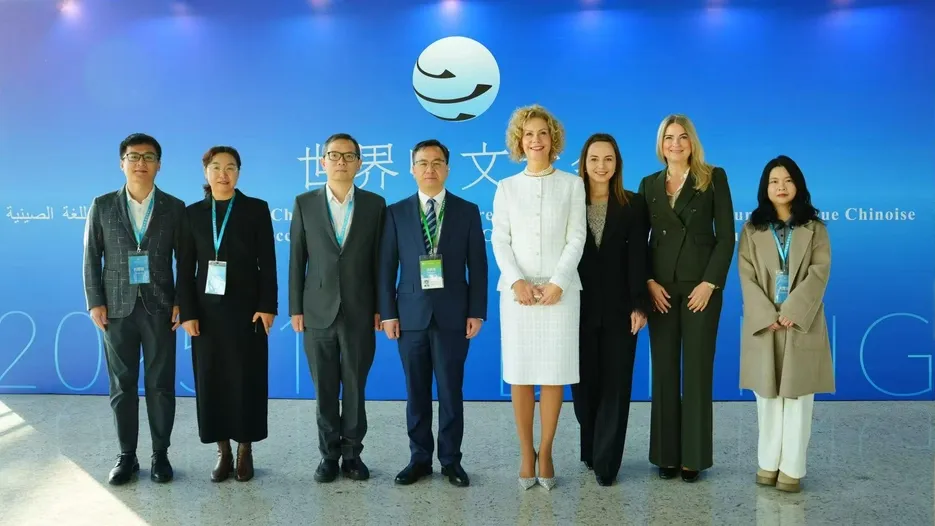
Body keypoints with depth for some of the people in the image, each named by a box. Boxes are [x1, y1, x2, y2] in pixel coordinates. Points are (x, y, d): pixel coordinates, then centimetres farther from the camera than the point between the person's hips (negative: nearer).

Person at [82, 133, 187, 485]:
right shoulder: (102, 205, 5)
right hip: (116, 308, 1)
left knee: (160, 384, 3)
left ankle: (160, 454, 15)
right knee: (122, 385, 7)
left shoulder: (175, 208, 3)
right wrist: (94, 302, -3)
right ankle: (127, 455, 19)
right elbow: (91, 257, 5)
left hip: (160, 307, -1)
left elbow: (184, 259, 4)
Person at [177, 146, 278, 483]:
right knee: (211, 380, 5)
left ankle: (245, 450, 16)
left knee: (246, 380, 2)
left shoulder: (256, 209, 0)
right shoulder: (193, 213, 6)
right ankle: (223, 452, 17)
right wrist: (187, 312, -4)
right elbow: (186, 267, 4)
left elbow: (267, 262, -3)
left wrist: (267, 306, -10)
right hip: (207, 310, 2)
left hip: (246, 308, -2)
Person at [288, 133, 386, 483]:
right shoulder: (305, 204, 4)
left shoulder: (375, 204, 3)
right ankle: (329, 454, 21)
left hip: (360, 311, 0)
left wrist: (380, 307, -1)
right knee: (324, 388, 8)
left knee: (355, 386, 7)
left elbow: (379, 259, 2)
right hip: (318, 311, 1)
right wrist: (295, 308, 0)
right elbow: (296, 259, 4)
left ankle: (352, 453, 20)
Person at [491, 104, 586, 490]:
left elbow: (576, 238, 0)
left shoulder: (572, 184, 7)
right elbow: (500, 240, 3)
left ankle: (546, 451, 13)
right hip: (517, 289, 1)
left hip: (560, 289, -1)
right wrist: (517, 281, -12)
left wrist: (557, 282, -12)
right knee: (519, 373, 2)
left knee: (554, 373, 0)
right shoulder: (506, 187, 11)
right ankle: (526, 452, 14)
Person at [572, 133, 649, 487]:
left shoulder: (633, 204, 3)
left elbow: (637, 257, -3)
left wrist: (639, 304, -10)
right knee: (584, 382, 9)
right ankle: (591, 451, 28)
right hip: (579, 307, 1)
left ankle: (606, 462, 10)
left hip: (618, 307, 0)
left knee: (615, 383, 1)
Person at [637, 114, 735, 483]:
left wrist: (710, 283, -11)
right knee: (664, 370, 4)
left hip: (701, 286, -2)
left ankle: (694, 456, 11)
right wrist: (649, 281, -4)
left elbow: (726, 235, -3)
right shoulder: (649, 184, 10)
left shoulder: (714, 178, 2)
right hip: (661, 288, 3)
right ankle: (666, 454, 14)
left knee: (697, 370, 1)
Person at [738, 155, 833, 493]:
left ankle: (792, 468, 6)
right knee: (767, 395, 5)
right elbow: (746, 276, -2)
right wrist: (768, 316, -13)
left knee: (797, 395, 1)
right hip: (763, 322, 1)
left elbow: (820, 271, -5)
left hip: (801, 323, -1)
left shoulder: (814, 227, 6)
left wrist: (793, 311, -16)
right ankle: (768, 463, 14)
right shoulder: (752, 228, 7)